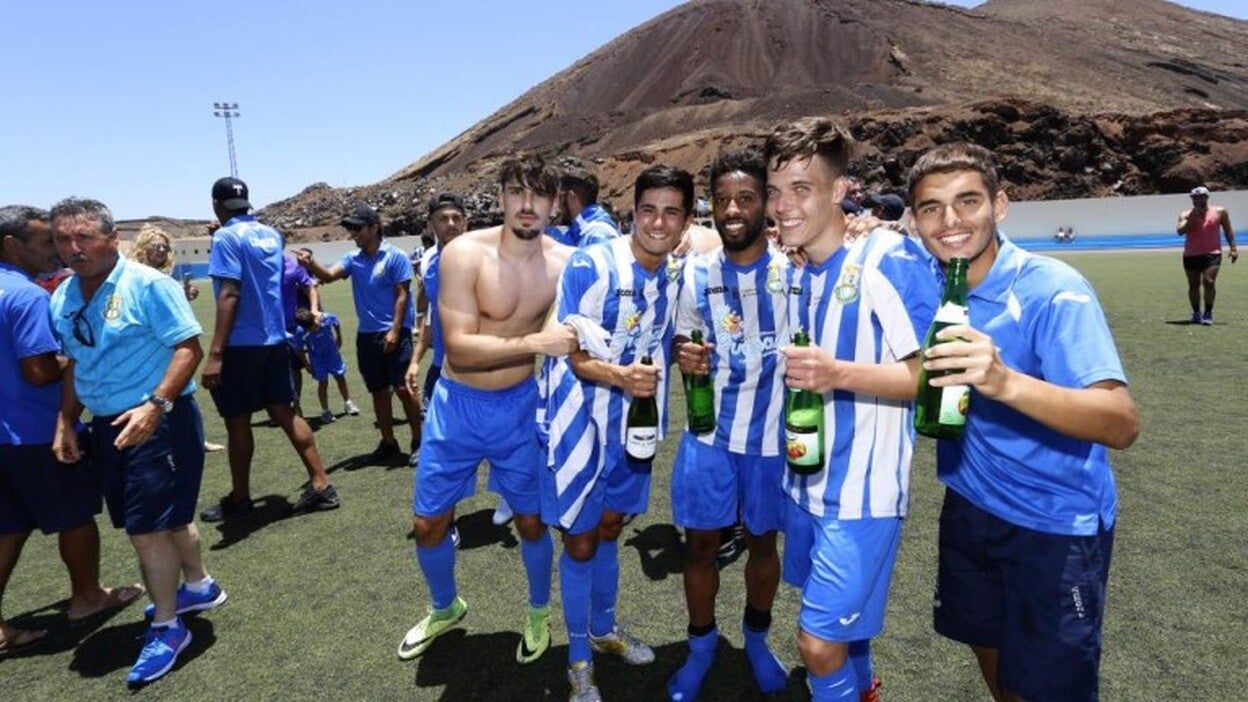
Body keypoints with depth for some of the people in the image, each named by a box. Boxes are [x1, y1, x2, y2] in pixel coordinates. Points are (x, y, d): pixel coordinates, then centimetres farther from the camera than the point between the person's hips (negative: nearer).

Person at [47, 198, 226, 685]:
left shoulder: (147, 284, -15)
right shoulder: (62, 297, 8)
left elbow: (189, 348, -19)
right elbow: (75, 363, 19)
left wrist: (155, 406, -27)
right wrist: (65, 421, 12)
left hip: (159, 422, -7)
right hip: (107, 426, 7)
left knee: (147, 527, -3)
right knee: (169, 514, 20)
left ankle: (166, 628, 15)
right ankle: (198, 586, 41)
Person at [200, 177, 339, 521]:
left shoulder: (226, 237, -11)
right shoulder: (271, 234, 11)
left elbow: (230, 294, -20)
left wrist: (215, 352, -22)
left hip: (241, 344, -7)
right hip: (274, 339, 7)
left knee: (237, 421, 6)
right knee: (284, 412, 10)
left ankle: (239, 499, 19)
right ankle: (321, 486, 9)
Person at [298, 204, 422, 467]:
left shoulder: (395, 257, -6)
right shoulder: (352, 258, 10)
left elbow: (402, 295, -9)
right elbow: (328, 275, -3)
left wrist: (394, 331, -15)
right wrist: (311, 265, -25)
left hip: (394, 332, -6)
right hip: (366, 334, 6)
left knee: (403, 388, -6)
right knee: (378, 391, 11)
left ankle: (418, 442, 6)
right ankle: (389, 443, 22)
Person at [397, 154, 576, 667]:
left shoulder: (565, 263, -11)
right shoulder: (464, 253, -19)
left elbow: (577, 338, 1)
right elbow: (459, 349, -25)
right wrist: (536, 342, -35)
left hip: (521, 406, 1)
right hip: (458, 404, 0)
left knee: (531, 519, 12)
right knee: (428, 522, 12)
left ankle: (538, 612, 41)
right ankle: (445, 608, 42)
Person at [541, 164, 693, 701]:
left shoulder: (675, 280, 2)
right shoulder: (590, 266, -19)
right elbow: (575, 356, -20)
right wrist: (620, 375, -38)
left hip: (634, 424, 6)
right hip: (581, 423, -6)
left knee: (609, 528, 22)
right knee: (579, 541, 6)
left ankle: (604, 629, 44)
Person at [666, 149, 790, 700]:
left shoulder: (792, 270, -5)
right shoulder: (697, 273, 0)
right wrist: (685, 356, -14)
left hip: (774, 434, -1)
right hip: (708, 433, 1)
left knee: (762, 542, 16)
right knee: (700, 545, 9)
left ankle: (756, 638, 41)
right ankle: (701, 645, 33)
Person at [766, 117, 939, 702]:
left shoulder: (889, 258, -17)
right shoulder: (798, 275, 7)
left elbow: (932, 375, -20)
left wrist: (838, 374, -32)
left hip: (861, 488, -7)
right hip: (806, 482, 7)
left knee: (820, 644, -3)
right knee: (842, 625, 23)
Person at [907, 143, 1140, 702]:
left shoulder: (1053, 292, -23)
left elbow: (1122, 424, -30)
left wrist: (1004, 381, -48)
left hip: (1057, 522, -5)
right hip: (969, 504, 5)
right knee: (987, 646, 22)